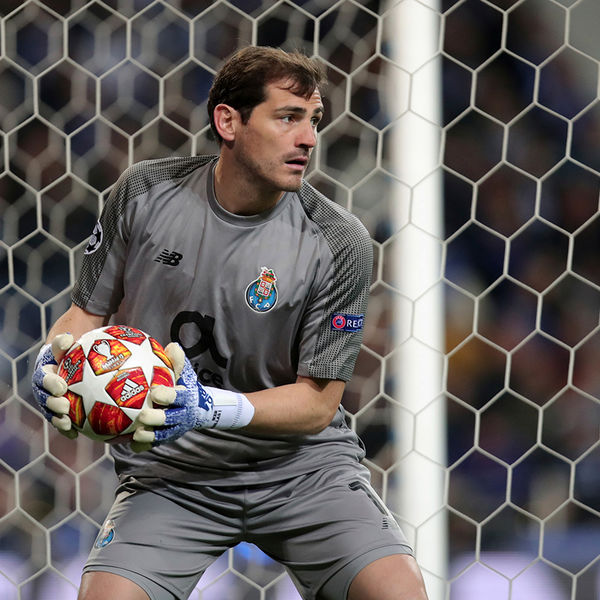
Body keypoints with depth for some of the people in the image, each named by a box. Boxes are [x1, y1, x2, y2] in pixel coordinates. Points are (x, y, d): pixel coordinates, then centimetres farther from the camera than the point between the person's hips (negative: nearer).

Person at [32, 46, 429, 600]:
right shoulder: (146, 194, -4)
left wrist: (207, 408, -26)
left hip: (301, 465, -1)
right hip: (170, 473, 1)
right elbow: (87, 311, 8)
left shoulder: (338, 243, -10)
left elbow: (317, 403, -9)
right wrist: (54, 362, -15)